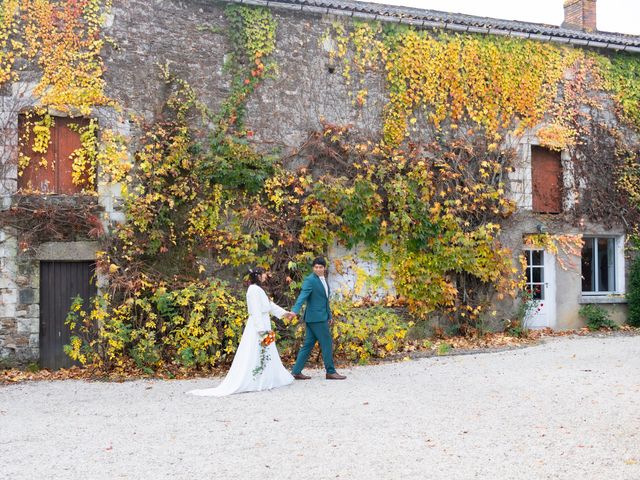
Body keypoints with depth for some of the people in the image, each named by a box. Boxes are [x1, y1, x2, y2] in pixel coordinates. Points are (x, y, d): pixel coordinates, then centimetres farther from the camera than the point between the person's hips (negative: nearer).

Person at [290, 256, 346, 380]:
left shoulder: (323, 280, 16)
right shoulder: (310, 280, -12)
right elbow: (302, 296, -23)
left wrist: (329, 315, 27)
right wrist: (295, 311, -36)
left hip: (322, 317, 9)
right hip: (316, 317, -9)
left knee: (308, 344, 8)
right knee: (327, 343, -3)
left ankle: (297, 372, 10)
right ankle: (330, 372, 6)